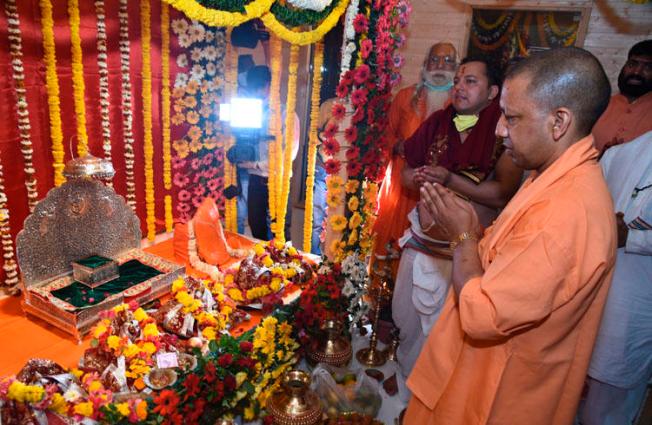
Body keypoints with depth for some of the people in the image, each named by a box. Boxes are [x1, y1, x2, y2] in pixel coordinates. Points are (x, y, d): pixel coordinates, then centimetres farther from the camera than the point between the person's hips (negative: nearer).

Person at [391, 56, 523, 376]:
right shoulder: (438, 123, 3)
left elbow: (502, 194, -20)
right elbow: (407, 173, 11)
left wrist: (450, 179, -24)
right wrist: (421, 178, -11)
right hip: (422, 239, 5)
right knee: (406, 313, 19)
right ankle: (407, 367, 48)